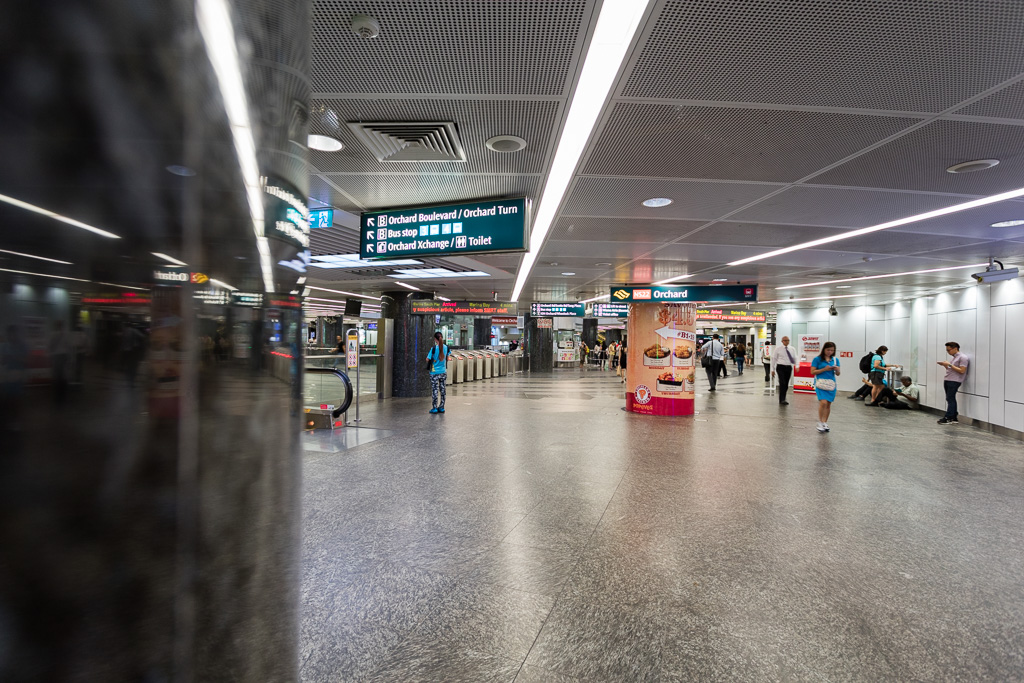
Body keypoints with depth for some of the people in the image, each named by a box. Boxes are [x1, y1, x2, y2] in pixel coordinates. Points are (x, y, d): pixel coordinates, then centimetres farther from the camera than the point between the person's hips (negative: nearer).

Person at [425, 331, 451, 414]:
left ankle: (434, 408, 6)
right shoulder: (446, 347, -2)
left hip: (434, 372, -4)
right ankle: (441, 407, 16)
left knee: (434, 390, 2)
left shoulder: (434, 348, -16)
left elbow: (427, 360, -10)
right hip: (443, 372, 4)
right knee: (442, 390, 11)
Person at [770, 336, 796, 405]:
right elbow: (774, 358, 3)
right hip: (781, 367, -4)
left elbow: (794, 358, 15)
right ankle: (781, 400, -14)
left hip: (789, 367, 4)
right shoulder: (778, 348, 1)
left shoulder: (791, 349, 11)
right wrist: (773, 369, 0)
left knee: (786, 385, 7)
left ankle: (783, 399, 21)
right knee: (782, 383, -14)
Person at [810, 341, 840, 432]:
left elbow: (838, 374, 14)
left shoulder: (835, 360, 10)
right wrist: (824, 369, -14)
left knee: (828, 404, 8)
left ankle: (825, 423, 20)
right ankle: (820, 423, -7)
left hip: (831, 384, 5)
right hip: (820, 383, -5)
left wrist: (837, 369, -8)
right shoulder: (817, 359, -3)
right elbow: (812, 372, -5)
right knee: (823, 402, -17)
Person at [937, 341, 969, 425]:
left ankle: (948, 418, -8)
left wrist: (949, 365, -16)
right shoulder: (953, 358, 19)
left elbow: (962, 371, -15)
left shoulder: (962, 358, -8)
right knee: (951, 399, 8)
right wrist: (945, 365, 7)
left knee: (950, 399, -9)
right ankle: (953, 418, 11)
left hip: (954, 381, -9)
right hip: (947, 380, 9)